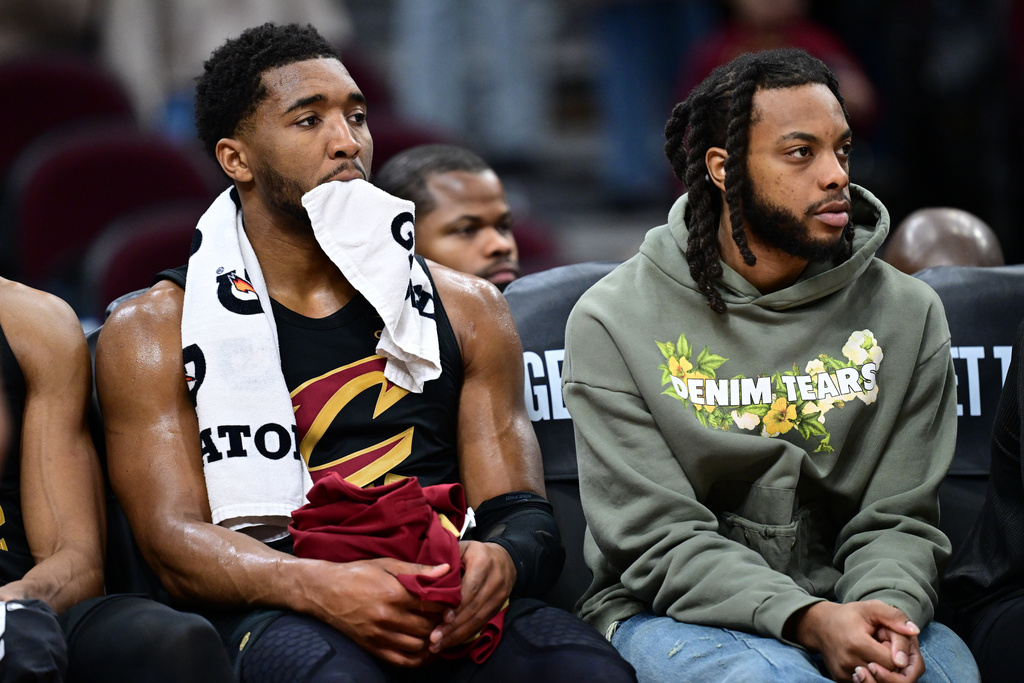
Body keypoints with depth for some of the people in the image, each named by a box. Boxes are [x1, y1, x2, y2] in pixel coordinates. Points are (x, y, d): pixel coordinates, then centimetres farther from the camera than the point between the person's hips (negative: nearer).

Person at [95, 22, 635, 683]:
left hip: (449, 619, 3)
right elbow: (176, 540, -2)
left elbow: (528, 518, 14)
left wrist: (499, 561, -14)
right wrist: (321, 587, -23)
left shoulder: (465, 309, 19)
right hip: (279, 618, -3)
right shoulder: (155, 330, 10)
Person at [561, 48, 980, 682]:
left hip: (840, 603, 2)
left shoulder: (908, 314, 5)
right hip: (675, 613, -2)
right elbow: (659, 539, -10)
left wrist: (889, 612, -21)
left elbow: (898, 520, 3)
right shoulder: (614, 320, -5)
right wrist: (809, 622, -25)